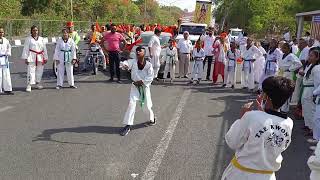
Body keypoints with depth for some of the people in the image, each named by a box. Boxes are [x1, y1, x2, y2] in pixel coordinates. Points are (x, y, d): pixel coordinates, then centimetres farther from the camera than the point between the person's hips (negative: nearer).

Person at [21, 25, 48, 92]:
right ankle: (29, 85, -8)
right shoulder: (28, 39, 0)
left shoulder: (41, 39, 9)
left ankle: (38, 83, 29)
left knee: (39, 71, 12)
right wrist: (25, 58, -6)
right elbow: (26, 49, -2)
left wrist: (45, 58, 9)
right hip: (32, 57, -4)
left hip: (40, 57, 4)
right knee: (31, 71, -10)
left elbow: (44, 49, 11)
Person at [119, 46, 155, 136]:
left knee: (146, 106, 6)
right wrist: (124, 65, -46)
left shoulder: (148, 64, -11)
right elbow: (126, 63, -24)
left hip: (144, 87, -1)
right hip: (135, 86, 1)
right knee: (131, 104, -9)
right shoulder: (133, 62, -6)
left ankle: (152, 118, 39)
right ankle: (128, 125, -4)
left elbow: (150, 77, -12)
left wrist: (141, 81, -19)